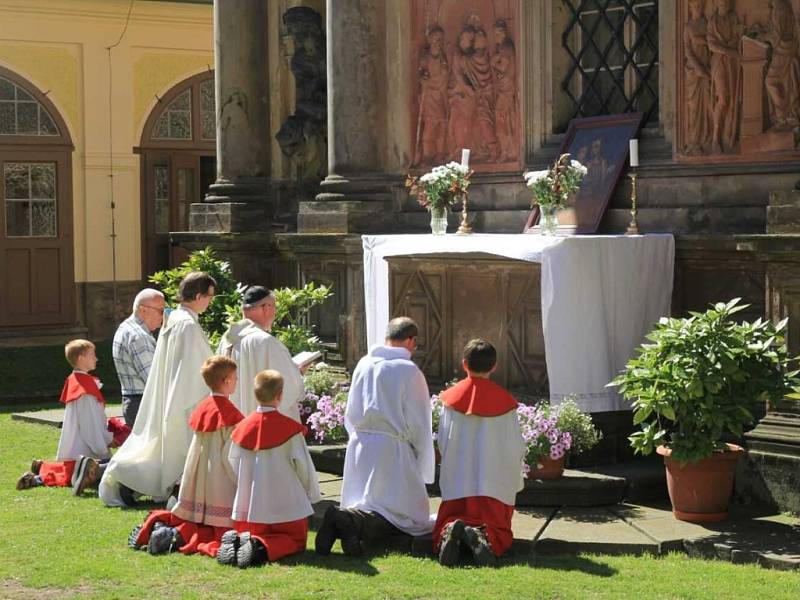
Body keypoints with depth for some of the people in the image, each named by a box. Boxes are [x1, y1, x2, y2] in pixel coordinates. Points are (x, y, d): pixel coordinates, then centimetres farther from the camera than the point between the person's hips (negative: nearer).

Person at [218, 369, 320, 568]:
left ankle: (235, 540, -13)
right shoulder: (290, 428, -13)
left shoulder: (243, 427, 0)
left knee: (251, 533, 23)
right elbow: (303, 466, -6)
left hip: (248, 506, 4)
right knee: (295, 540, 11)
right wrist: (313, 495, 10)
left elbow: (234, 466, 8)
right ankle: (261, 546, -19)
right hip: (286, 506, -4)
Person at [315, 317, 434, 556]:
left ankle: (341, 520, -20)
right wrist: (423, 467, 4)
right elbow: (418, 424, -6)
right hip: (393, 449, -6)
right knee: (406, 515, 0)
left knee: (365, 505, 15)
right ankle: (352, 522, -28)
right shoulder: (409, 371, -9)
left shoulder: (364, 365, 7)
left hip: (359, 447, 6)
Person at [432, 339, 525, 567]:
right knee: (498, 530, 5)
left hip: (458, 482, 1)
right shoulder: (504, 400, -2)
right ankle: (483, 536, -31)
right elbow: (516, 446, 2)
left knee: (446, 522, 11)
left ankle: (451, 531, -26)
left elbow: (442, 442, 4)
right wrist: (515, 479, 20)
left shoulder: (452, 397, 1)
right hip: (494, 483, -1)